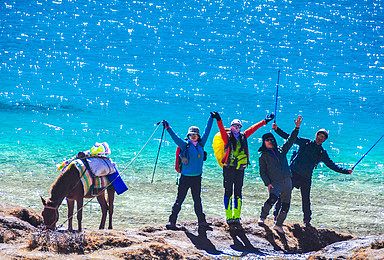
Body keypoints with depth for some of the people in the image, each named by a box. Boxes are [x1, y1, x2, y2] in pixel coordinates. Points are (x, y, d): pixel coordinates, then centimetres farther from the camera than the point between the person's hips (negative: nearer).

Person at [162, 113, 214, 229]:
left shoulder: (201, 144, 10)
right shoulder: (185, 145, -2)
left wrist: (211, 118, 25)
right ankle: (172, 221, -1)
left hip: (197, 177, 4)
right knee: (179, 200, -3)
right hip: (185, 177, -4)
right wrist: (168, 128, -23)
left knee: (197, 200, 13)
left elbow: (207, 131, 18)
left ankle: (201, 221, 20)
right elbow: (175, 137, -11)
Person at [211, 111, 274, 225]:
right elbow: (222, 130, -17)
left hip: (240, 169, 4)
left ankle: (237, 216, 11)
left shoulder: (243, 136, 12)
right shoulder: (227, 137, 0)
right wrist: (218, 120, -36)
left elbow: (253, 128, 19)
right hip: (228, 168, -4)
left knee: (238, 193, 6)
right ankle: (229, 217, 1)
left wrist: (265, 121, 23)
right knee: (228, 193, 0)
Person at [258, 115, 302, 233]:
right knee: (273, 198, -29)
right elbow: (263, 172, 4)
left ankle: (278, 225, 19)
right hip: (275, 183, -4)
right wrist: (267, 183, -9)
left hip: (287, 182, 4)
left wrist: (297, 128, 4)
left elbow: (290, 140, 15)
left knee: (286, 205, 4)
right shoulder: (263, 156, 8)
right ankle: (262, 217, -9)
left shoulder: (281, 150, 17)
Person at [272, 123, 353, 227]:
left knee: (306, 199, 3)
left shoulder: (322, 153, 13)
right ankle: (277, 214, 2)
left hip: (306, 178, 2)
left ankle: (307, 220, 15)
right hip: (293, 172, -2)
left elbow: (332, 165, 15)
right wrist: (277, 129, -1)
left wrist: (346, 171, 8)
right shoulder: (305, 142, 8)